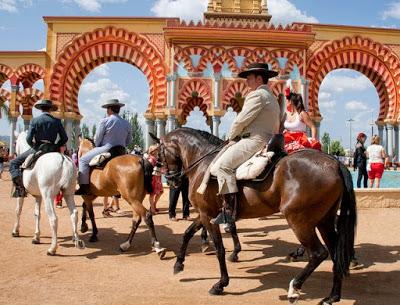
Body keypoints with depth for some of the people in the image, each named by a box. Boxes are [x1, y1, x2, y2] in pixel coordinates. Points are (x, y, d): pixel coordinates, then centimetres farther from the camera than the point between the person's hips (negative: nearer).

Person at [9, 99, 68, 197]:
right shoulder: (57, 121, 1)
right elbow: (64, 138, 0)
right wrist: (56, 147, 10)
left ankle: (20, 187, -7)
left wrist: (34, 147, 7)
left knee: (14, 163, 9)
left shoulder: (35, 120, -6)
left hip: (37, 149, -3)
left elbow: (28, 139, -11)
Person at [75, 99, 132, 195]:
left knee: (83, 160, 5)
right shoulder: (127, 124, 7)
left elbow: (97, 139, -3)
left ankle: (84, 187, -4)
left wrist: (97, 147, 16)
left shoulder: (105, 121, -8)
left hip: (106, 150, -6)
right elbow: (128, 142, 13)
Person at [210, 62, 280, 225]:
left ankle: (230, 211, -30)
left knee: (221, 166, -23)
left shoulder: (257, 95, -9)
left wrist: (231, 137, 6)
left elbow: (241, 121, -13)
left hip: (254, 141, -11)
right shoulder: (271, 97, 25)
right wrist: (236, 137, 23)